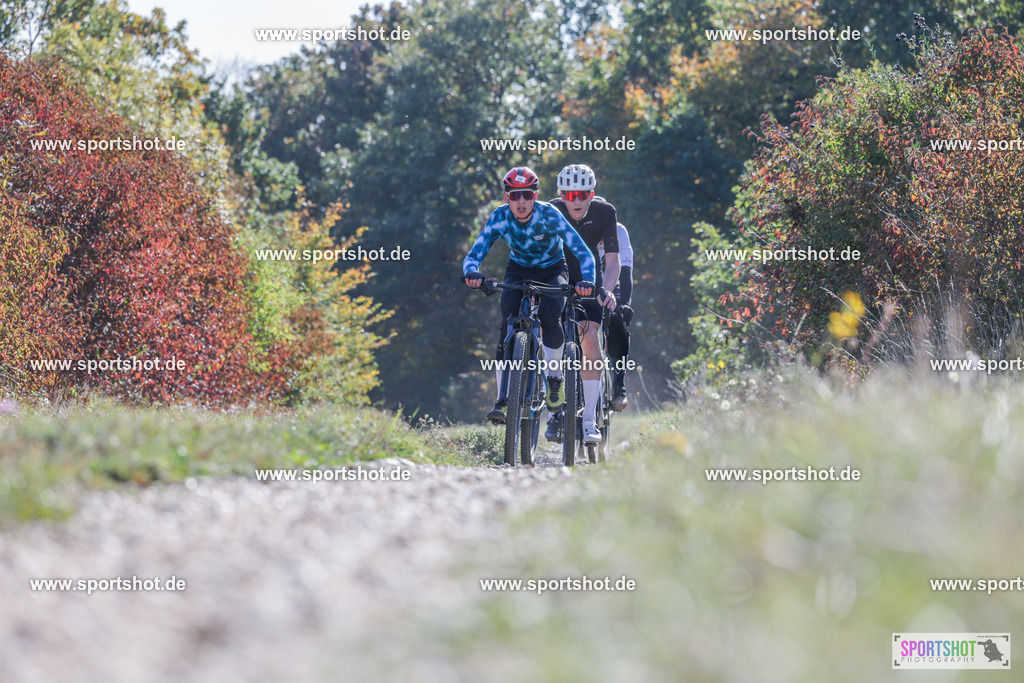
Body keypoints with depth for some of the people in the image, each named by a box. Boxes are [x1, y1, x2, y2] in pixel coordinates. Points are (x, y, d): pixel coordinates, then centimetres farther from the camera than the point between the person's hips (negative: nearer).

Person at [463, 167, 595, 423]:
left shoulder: (549, 215, -28)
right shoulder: (500, 217, -21)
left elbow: (583, 252, -32)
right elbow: (474, 254, -25)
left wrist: (586, 280, -51)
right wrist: (472, 273, -48)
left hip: (552, 270, -1)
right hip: (518, 270, 2)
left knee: (549, 315, -31)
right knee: (508, 321, -23)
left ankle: (554, 377, -6)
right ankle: (502, 399, -24)